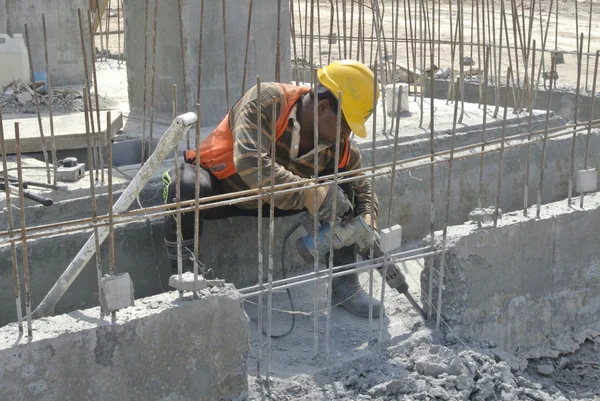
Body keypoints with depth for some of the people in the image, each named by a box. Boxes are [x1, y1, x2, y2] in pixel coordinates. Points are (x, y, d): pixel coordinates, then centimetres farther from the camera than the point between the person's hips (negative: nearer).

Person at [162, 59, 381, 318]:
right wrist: (307, 195, -47)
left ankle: (344, 285, -4)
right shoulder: (268, 101, -29)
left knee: (340, 189, -12)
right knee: (187, 187, -40)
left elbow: (362, 189, 5)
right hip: (216, 187, -5)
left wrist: (367, 224, -18)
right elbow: (249, 162, -43)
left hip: (267, 200, 5)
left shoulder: (341, 146, -11)